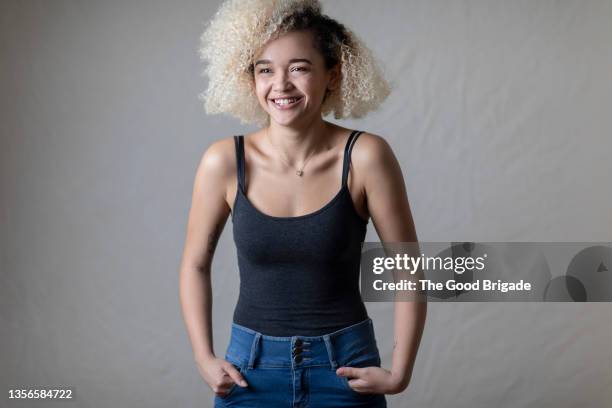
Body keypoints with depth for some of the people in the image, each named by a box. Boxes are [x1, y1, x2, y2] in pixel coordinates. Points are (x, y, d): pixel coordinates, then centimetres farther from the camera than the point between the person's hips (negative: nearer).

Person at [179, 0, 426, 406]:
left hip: (346, 368, -1)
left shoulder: (365, 156, -14)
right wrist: (204, 358, -1)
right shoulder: (225, 162, -10)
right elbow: (196, 264, 4)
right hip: (251, 368, 1)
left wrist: (400, 372, -8)